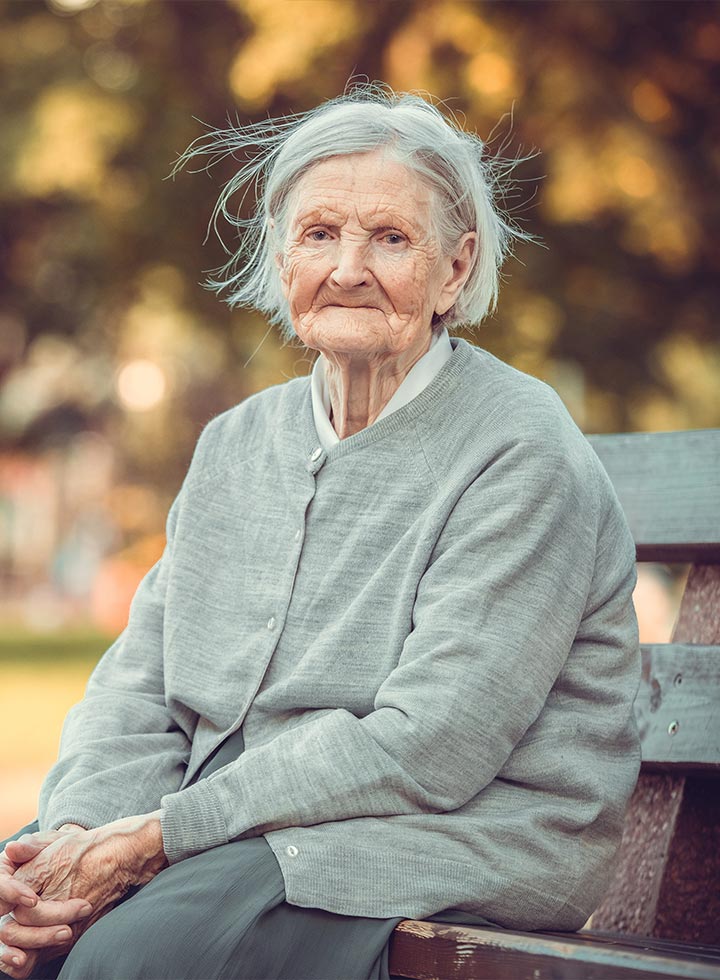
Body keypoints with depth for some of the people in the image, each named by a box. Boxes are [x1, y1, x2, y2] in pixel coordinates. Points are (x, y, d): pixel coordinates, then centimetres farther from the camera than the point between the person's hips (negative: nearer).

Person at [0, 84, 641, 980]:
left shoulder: (521, 456, -9)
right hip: (240, 836, 6)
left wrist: (164, 834, -18)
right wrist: (77, 828, -11)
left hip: (453, 850, -6)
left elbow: (426, 749, -17)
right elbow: (139, 687, 10)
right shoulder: (236, 443, 14)